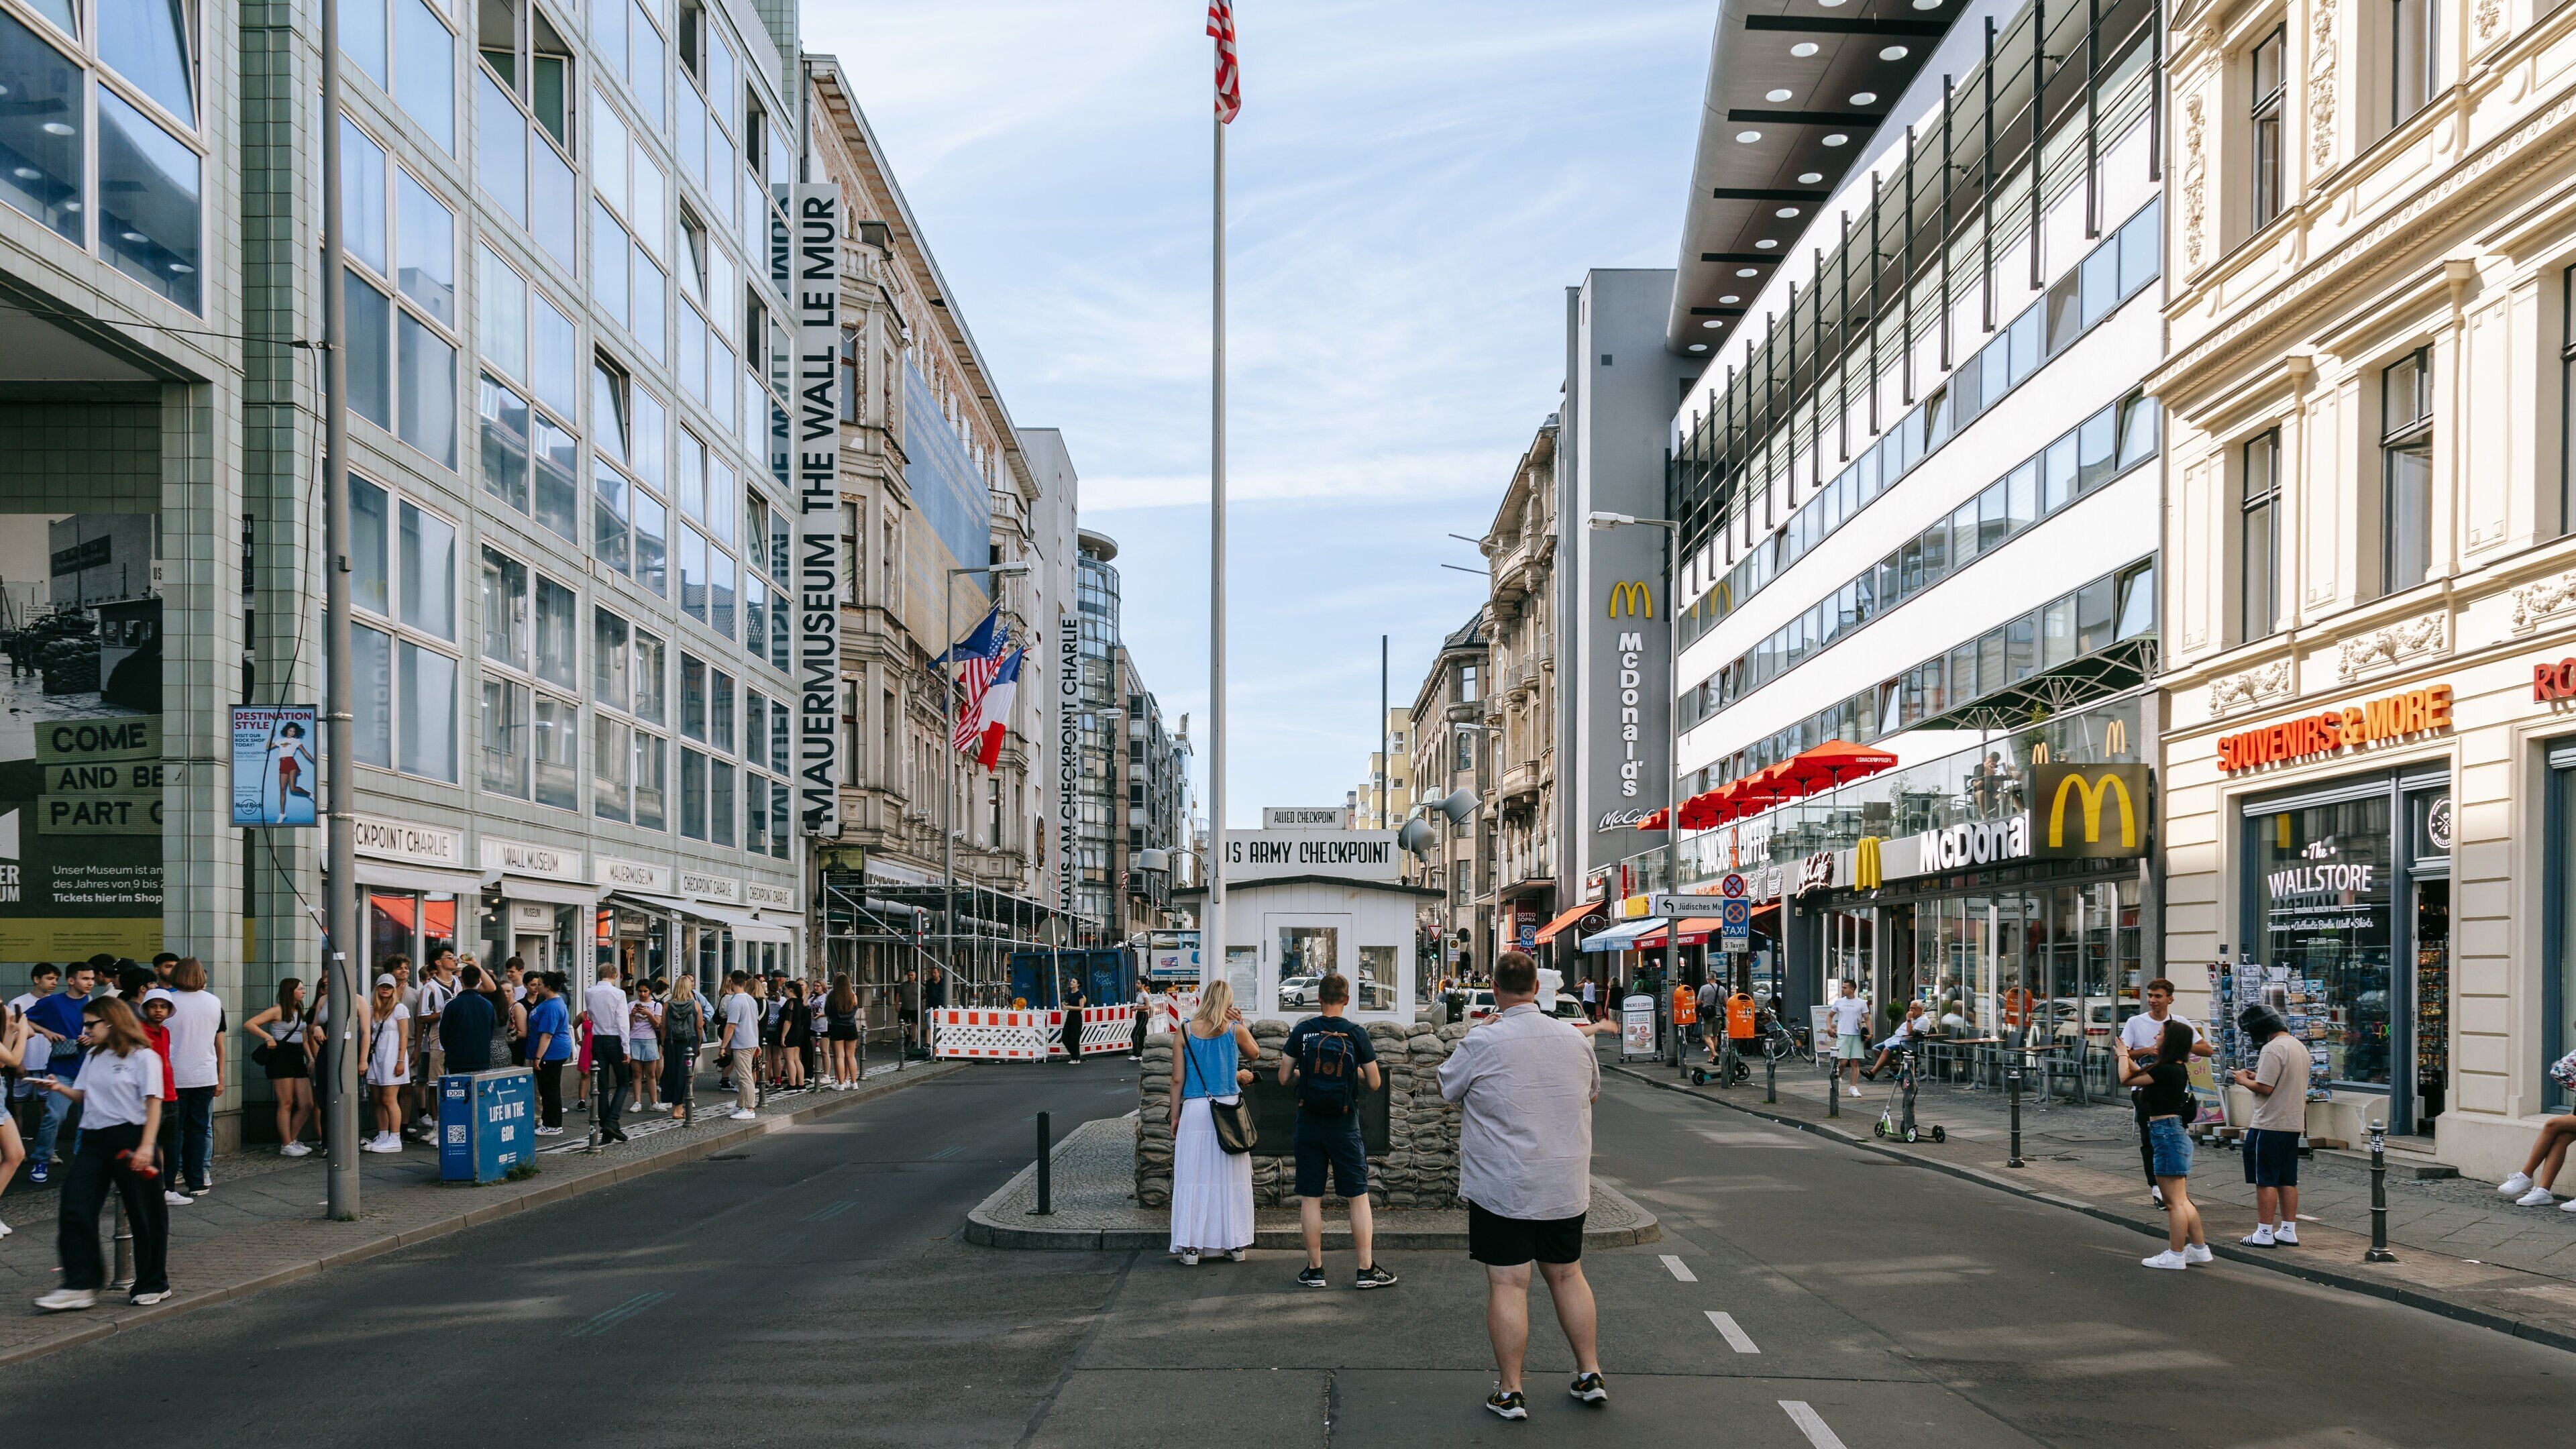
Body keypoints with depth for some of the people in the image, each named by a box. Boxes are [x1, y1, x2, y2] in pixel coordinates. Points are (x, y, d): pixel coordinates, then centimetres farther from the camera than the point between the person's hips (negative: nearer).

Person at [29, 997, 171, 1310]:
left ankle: (154, 1284, 15)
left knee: (144, 1214, 2)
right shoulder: (94, 1057, 16)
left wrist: (146, 1146, -20)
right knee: (74, 1208, -4)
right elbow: (84, 1097, 20)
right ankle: (80, 1286, -1)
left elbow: (153, 1103, -12)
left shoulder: (143, 1057, -7)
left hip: (130, 1137, -7)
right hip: (94, 1140, 7)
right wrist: (61, 1088, -1)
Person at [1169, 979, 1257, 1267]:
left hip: (1194, 1109, 0)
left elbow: (1177, 1079, 1)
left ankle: (1190, 1247, 3)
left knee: (1193, 1178, 3)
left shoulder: (1185, 1032, 0)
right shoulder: (1235, 1030, 0)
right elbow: (1255, 1054, 20)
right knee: (1231, 1178, 8)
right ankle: (1235, 1245, 14)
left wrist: (1175, 1116, 7)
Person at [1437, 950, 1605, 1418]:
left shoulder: (1481, 1044, -13)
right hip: (1566, 1186, 4)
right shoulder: (1575, 1040, 1)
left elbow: (1446, 1089, 3)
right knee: (1567, 1275, 17)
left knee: (1507, 1284, 0)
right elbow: (1592, 1092, 19)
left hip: (1502, 1188, -4)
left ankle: (1510, 1392, 3)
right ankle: (1590, 1375, 23)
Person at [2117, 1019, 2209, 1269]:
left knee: (2175, 1201, -4)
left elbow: (2126, 1080, -12)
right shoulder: (2178, 1069, 10)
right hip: (2177, 1133, 10)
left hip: (2166, 1132, -10)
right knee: (2181, 1200, 17)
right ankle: (2199, 1248, 23)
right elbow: (2142, 1074, 23)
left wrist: (2123, 1055, 4)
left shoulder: (2166, 1070, -18)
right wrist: (2126, 1055, 24)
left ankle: (2175, 1255, 1)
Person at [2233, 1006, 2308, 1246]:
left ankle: (2264, 1233, 0)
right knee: (2287, 1181, 14)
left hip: (2271, 1125, -9)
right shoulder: (2299, 1046, 13)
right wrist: (2255, 1076, 15)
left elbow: (2265, 1088, -21)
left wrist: (2244, 1081, -4)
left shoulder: (2273, 1049, -18)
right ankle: (2288, 1231, 18)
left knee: (2266, 1181, -3)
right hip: (2294, 1124, 9)